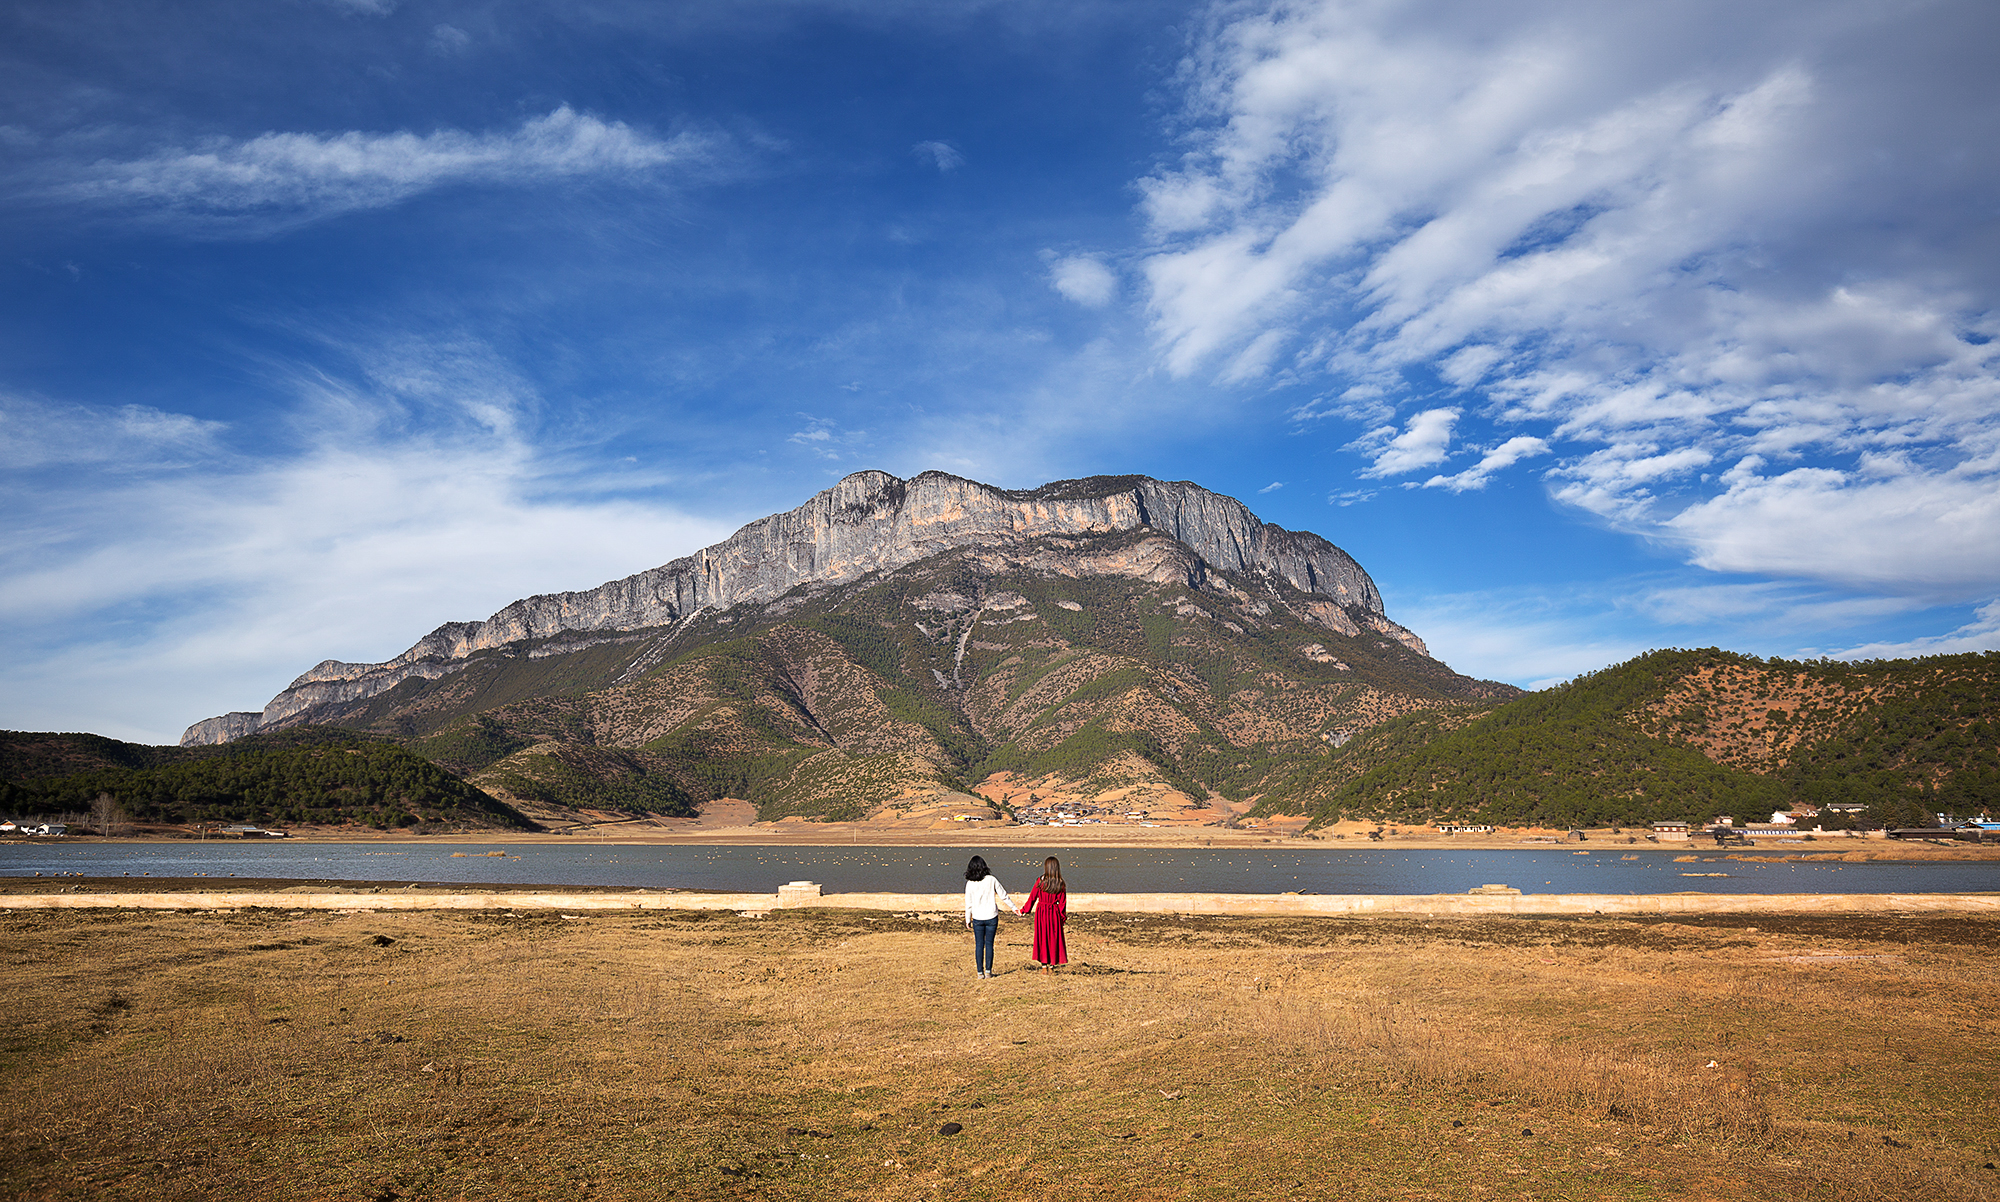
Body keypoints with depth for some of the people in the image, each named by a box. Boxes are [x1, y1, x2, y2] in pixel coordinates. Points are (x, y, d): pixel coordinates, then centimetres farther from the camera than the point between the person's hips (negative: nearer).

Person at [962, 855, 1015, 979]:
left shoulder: (970, 884, -6)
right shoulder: (991, 880, -7)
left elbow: (968, 904, -1)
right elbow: (1003, 896, -2)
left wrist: (968, 920, 10)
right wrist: (1014, 908, 10)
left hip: (977, 918, 1)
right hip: (991, 917, -1)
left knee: (979, 945, 8)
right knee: (989, 944, 7)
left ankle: (980, 972, 10)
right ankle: (988, 971, 8)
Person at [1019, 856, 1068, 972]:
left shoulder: (1041, 881, -11)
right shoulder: (1061, 884, -6)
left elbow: (1032, 897, -3)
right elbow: (1062, 902, -1)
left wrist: (1024, 910, 10)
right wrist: (1062, 916, 12)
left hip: (1041, 912, -1)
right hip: (1054, 914, 1)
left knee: (1042, 938, 8)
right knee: (1053, 938, 11)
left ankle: (1044, 965, 8)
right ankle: (1051, 964, 15)